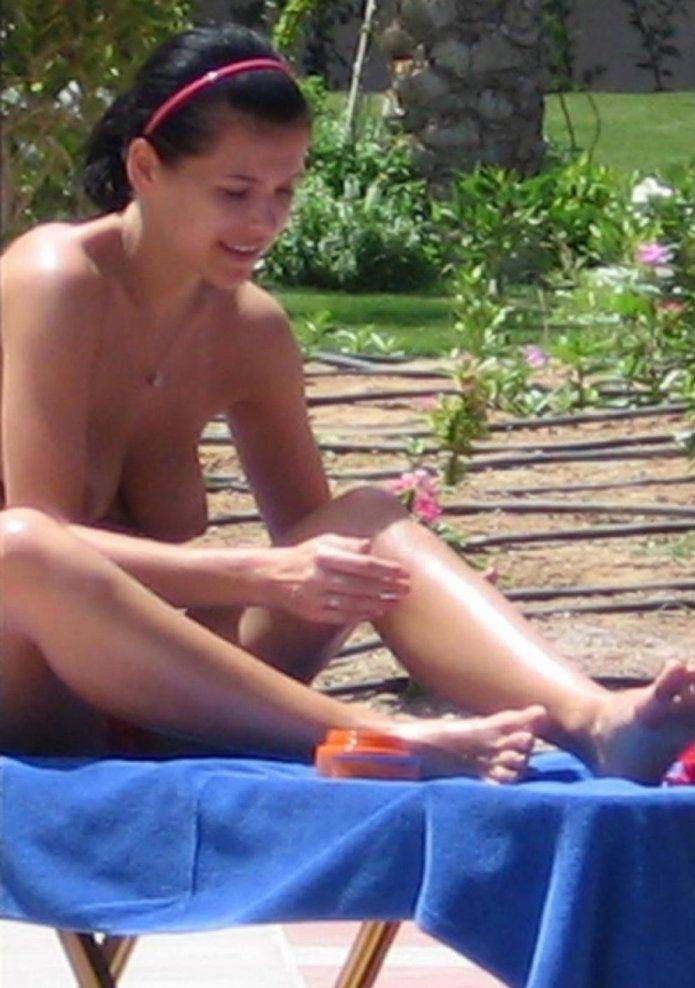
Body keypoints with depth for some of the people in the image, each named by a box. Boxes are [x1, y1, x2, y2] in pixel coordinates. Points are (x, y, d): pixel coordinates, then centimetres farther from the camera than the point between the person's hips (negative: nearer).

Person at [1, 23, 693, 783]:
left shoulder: (250, 329, 8)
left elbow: (312, 541, 11)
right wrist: (269, 575, -29)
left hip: (139, 690, 6)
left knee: (367, 523, -12)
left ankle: (593, 720, -35)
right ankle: (384, 741, -46)